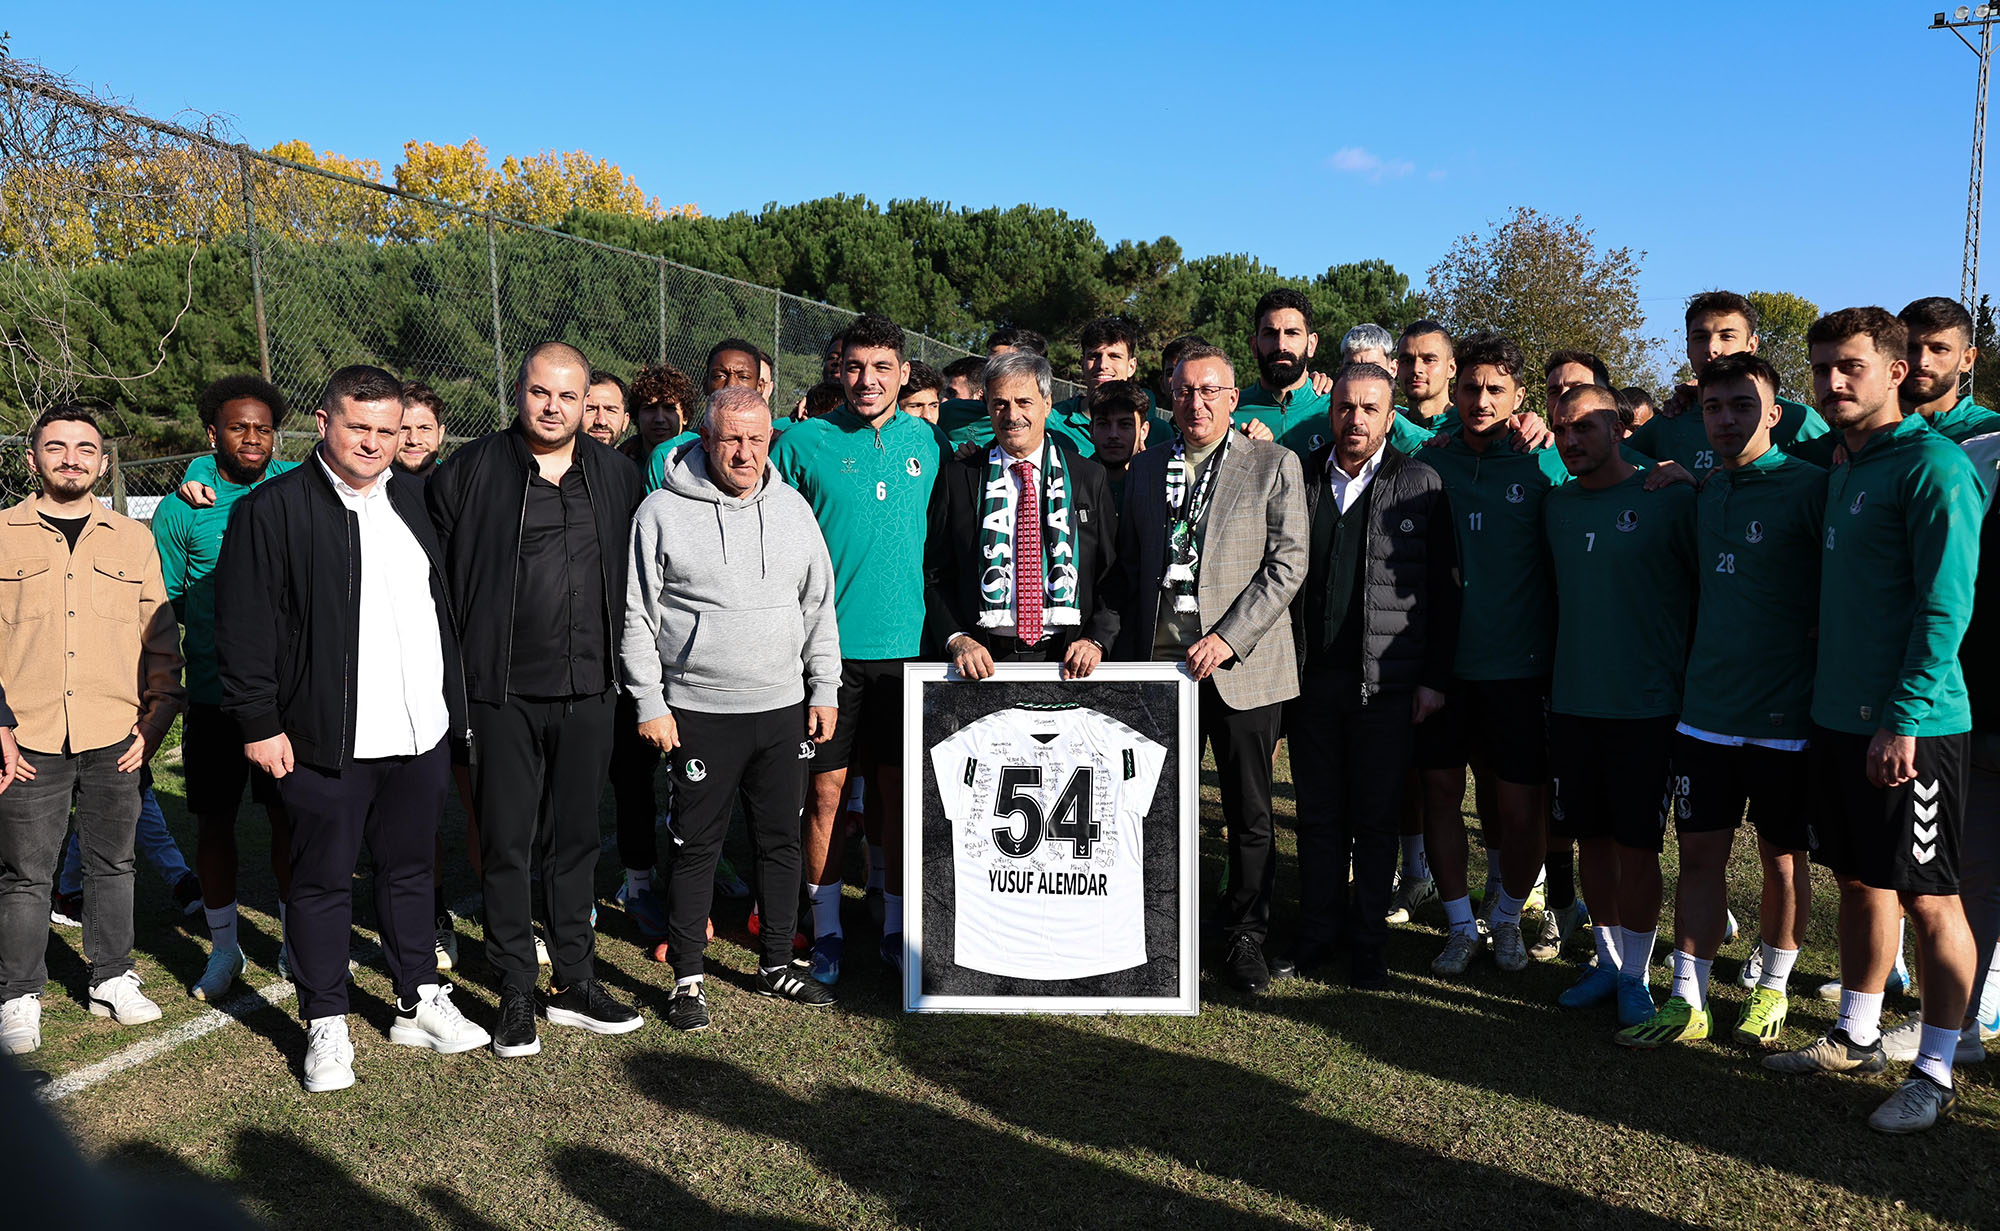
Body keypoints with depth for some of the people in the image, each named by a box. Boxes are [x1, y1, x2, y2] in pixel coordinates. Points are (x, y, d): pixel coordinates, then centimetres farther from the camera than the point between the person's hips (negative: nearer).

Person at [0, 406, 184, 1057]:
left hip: (116, 742, 2)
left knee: (112, 864, 11)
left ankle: (112, 979, 24)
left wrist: (156, 718, 3)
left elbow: (161, 637, 11)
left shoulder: (134, 539, 10)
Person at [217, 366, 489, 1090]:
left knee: (409, 868, 16)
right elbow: (243, 628, -10)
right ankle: (326, 1027, 19)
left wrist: (452, 702, 18)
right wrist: (259, 723, -12)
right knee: (323, 882, 6)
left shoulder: (411, 501, 12)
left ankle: (419, 1004, 29)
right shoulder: (274, 509, -8)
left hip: (422, 734, 6)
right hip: (328, 743, -5)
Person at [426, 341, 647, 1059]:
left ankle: (574, 984, 24)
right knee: (507, 844, 4)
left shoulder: (615, 476, 7)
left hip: (589, 690, 3)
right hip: (504, 693, -3)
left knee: (576, 838, 12)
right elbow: (440, 580, 0)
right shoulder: (471, 472, -2)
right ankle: (516, 994, 16)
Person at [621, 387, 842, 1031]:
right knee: (696, 846, 3)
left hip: (784, 708, 4)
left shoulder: (792, 507, 7)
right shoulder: (663, 512, -5)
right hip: (698, 712, -4)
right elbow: (637, 617, -3)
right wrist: (649, 703, -7)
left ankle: (777, 965, 27)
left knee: (782, 840, 12)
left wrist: (824, 689, 9)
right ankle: (687, 979, 17)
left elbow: (819, 606, 12)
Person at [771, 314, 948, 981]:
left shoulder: (928, 441, 7)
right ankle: (827, 929, 18)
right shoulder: (803, 443, -1)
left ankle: (897, 926, 22)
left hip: (908, 644, 2)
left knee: (901, 793, 8)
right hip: (830, 644, -2)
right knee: (827, 789, 3)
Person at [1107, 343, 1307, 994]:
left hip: (1242, 664, -2)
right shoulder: (1145, 467, 14)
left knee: (1250, 815, 6)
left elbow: (1288, 563, -6)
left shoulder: (1274, 465, 2)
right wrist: (1126, 650, 7)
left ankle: (1246, 938, 21)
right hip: (1160, 662, 3)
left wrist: (1228, 637, -14)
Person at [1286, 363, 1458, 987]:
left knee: (1377, 819, 7)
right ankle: (1319, 932, 25)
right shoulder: (1300, 478, 7)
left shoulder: (1421, 484, 0)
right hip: (1311, 676, 3)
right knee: (1318, 814, 12)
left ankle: (1368, 942, 21)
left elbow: (1444, 591, -1)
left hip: (1386, 680, -2)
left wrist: (1434, 678, -5)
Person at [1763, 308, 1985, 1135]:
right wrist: (1826, 693, 15)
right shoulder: (1841, 471, 13)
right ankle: (1857, 1037, 31)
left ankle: (1936, 1072, 15)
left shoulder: (1933, 466, -12)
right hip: (1840, 718, 8)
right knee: (1860, 882, 17)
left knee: (1928, 899, 2)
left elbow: (1946, 607, -18)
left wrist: (1904, 718, -21)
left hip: (1910, 728, -8)